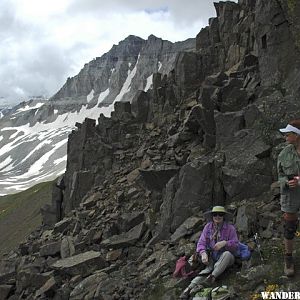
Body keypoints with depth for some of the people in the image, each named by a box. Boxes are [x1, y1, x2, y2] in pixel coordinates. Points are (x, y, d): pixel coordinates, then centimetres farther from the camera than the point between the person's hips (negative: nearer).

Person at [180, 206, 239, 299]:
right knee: (208, 269, -29)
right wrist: (203, 253, -24)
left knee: (227, 254, -36)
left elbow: (236, 246, -6)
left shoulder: (230, 228, -5)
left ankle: (212, 277, -46)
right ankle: (190, 287, -43)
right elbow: (201, 243, -3)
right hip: (212, 257, 1)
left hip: (226, 259, -1)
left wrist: (225, 243, -26)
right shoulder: (208, 227, 2)